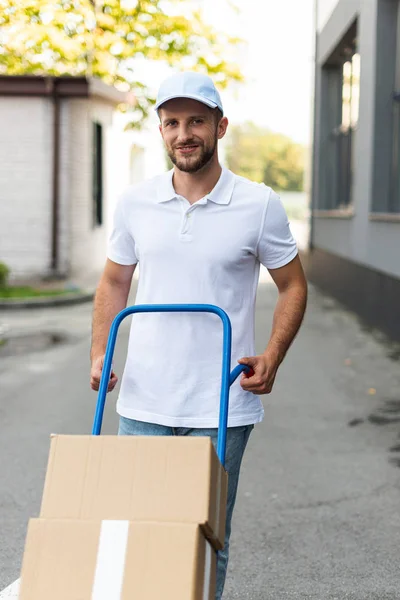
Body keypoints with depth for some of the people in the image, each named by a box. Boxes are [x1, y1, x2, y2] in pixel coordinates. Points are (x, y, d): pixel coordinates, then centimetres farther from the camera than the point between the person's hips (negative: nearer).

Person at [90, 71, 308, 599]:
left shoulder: (259, 205, -4)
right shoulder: (134, 202, 4)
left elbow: (293, 285, 5)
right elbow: (114, 282, 15)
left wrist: (272, 357, -8)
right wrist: (99, 353, 2)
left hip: (221, 406, -2)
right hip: (143, 401, 3)